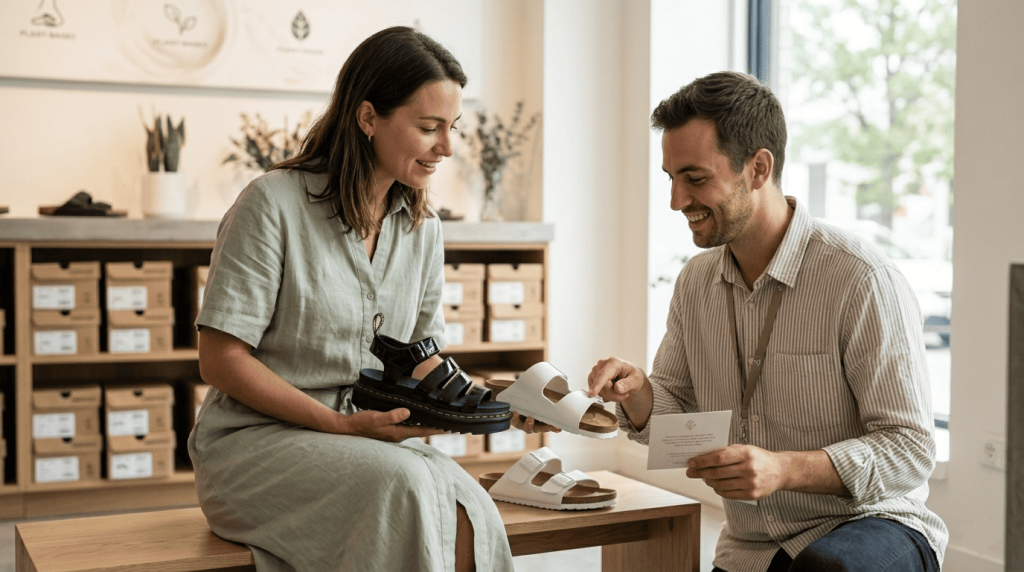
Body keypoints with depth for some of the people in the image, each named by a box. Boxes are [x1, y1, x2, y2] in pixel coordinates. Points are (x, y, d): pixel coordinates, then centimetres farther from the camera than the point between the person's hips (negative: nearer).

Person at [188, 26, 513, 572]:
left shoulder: (423, 228, 10)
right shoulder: (273, 204, -10)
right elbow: (220, 359, -12)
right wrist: (340, 425, -18)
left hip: (375, 438, 5)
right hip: (256, 439, -5)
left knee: (468, 512, -28)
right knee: (404, 487, -34)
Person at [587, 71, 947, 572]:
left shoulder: (863, 282, -16)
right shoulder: (696, 281, 4)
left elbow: (911, 450, -16)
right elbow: (676, 418, 12)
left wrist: (785, 469, -30)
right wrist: (637, 391, -11)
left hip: (872, 525, -5)